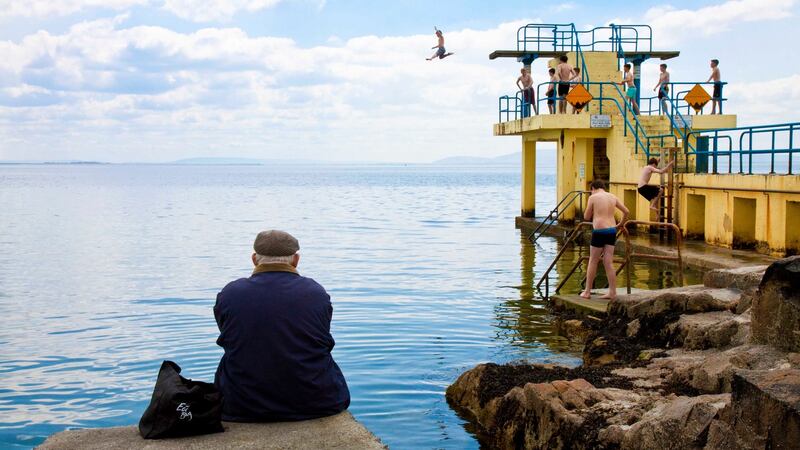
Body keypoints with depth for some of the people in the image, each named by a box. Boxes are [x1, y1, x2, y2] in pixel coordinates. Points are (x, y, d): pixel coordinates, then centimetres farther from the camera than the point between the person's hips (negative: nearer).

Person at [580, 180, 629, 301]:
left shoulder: (593, 197, -4)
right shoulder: (613, 197, 10)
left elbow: (586, 217, 0)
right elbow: (626, 211, 14)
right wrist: (620, 224, 27)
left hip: (599, 231, -5)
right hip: (612, 231, 5)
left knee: (593, 261, 5)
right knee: (608, 263, 8)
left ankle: (587, 292, 9)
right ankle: (612, 292, 6)